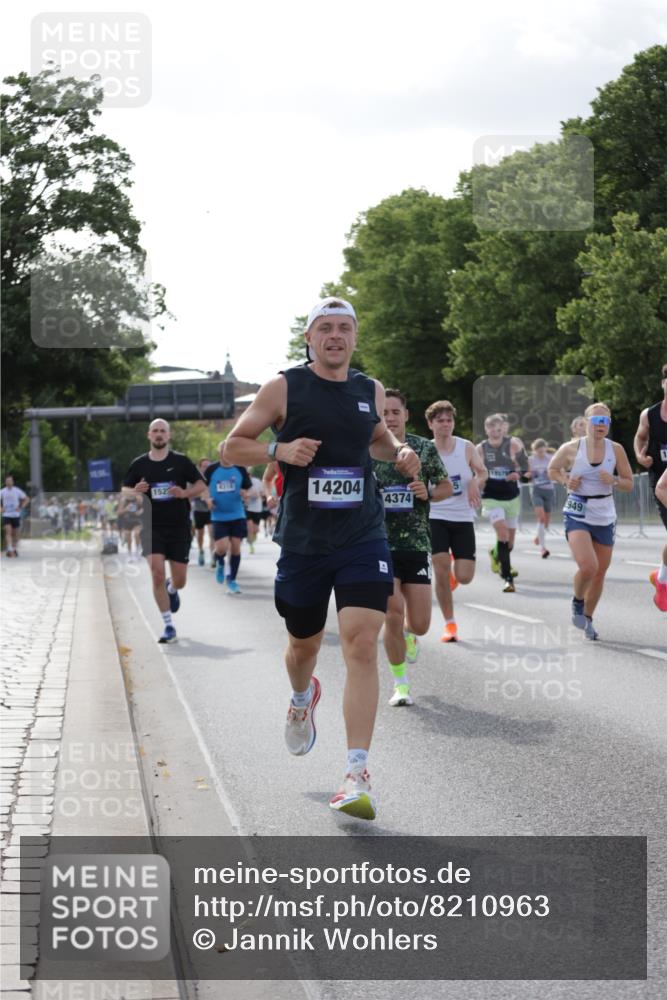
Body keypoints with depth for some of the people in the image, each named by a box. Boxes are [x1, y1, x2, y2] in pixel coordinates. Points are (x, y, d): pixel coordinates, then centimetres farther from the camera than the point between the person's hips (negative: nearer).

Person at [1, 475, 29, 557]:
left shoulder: (17, 491, -1)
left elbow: (26, 500, 5)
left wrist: (21, 507, -8)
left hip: (16, 515, 1)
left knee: (16, 533, 8)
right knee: (8, 532, -17)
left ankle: (15, 549, 28)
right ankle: (9, 550, -22)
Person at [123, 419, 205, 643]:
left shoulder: (181, 461, 0)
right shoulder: (139, 464, 3)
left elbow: (201, 485, 3)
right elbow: (124, 490, 11)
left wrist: (184, 493, -17)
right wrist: (135, 491, -12)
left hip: (179, 527, 0)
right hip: (152, 528, 0)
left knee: (180, 581, 4)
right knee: (157, 574, -14)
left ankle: (172, 589, 44)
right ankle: (168, 626, -5)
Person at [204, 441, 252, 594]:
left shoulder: (240, 469, 0)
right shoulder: (212, 469, -2)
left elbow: (249, 489, 7)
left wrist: (245, 493, -15)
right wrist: (208, 499, -8)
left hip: (237, 515, 1)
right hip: (219, 517, -1)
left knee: (235, 548, 0)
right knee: (221, 548, -12)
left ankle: (232, 580, 16)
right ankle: (220, 563, 25)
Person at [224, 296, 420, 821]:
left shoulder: (371, 390, 7)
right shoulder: (284, 388, -3)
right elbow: (233, 446, 1)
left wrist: (399, 453, 6)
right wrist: (281, 450, -17)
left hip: (363, 538, 1)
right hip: (303, 541, -1)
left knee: (362, 644, -14)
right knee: (304, 643, 16)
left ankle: (358, 774, -14)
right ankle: (303, 698, 54)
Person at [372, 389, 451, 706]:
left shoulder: (425, 449, 2)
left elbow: (446, 487, 12)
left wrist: (428, 493, -9)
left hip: (416, 545, 2)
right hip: (379, 545, -1)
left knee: (419, 625, 1)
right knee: (393, 615, -12)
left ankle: (409, 635, 40)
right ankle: (400, 683, 8)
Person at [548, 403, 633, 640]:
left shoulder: (616, 450, -2)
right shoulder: (571, 449, -7)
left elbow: (629, 484, 5)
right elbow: (552, 470, 11)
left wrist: (614, 481, -16)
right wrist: (565, 480, -9)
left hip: (605, 518, 3)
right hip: (577, 516, -3)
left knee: (600, 573, 10)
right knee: (588, 566, -22)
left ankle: (587, 618, 32)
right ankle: (577, 601, 10)